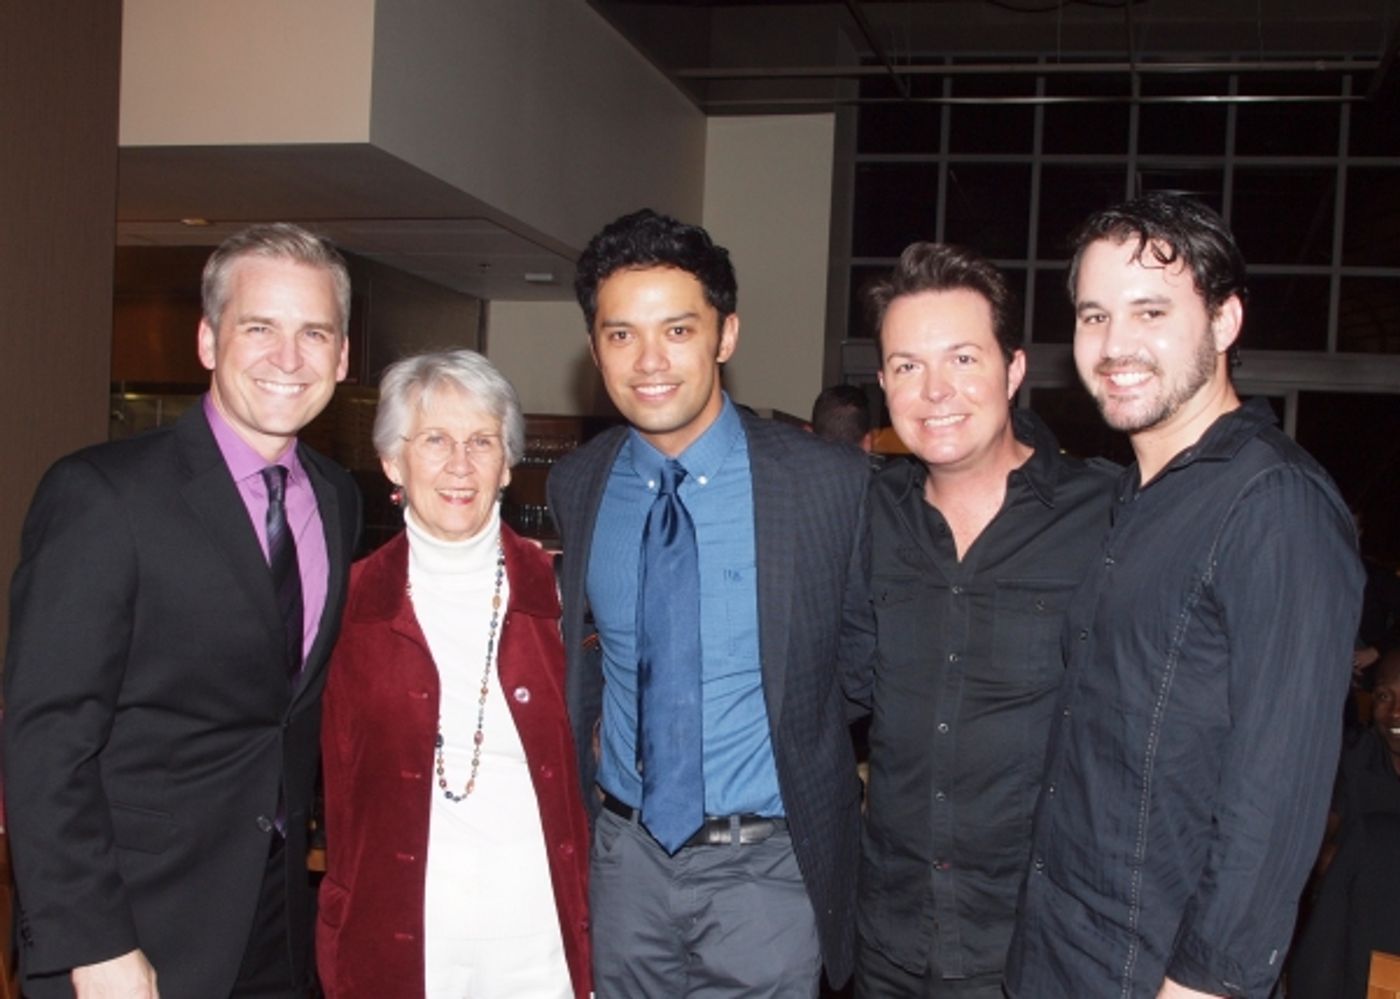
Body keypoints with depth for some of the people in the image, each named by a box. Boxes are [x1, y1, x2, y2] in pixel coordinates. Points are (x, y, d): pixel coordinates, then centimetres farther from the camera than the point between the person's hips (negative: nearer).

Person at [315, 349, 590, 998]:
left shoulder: (554, 593, -1)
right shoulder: (351, 603, -1)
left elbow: (586, 769, 3)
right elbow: (339, 783, 5)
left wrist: (589, 928, -2)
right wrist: (340, 944, 1)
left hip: (539, 935, 0)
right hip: (393, 938, 0)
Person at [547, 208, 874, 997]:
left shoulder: (833, 481, -14)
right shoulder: (575, 487, -2)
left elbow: (864, 663, -2)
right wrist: (581, 772, 4)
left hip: (766, 865, -3)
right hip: (624, 852, 3)